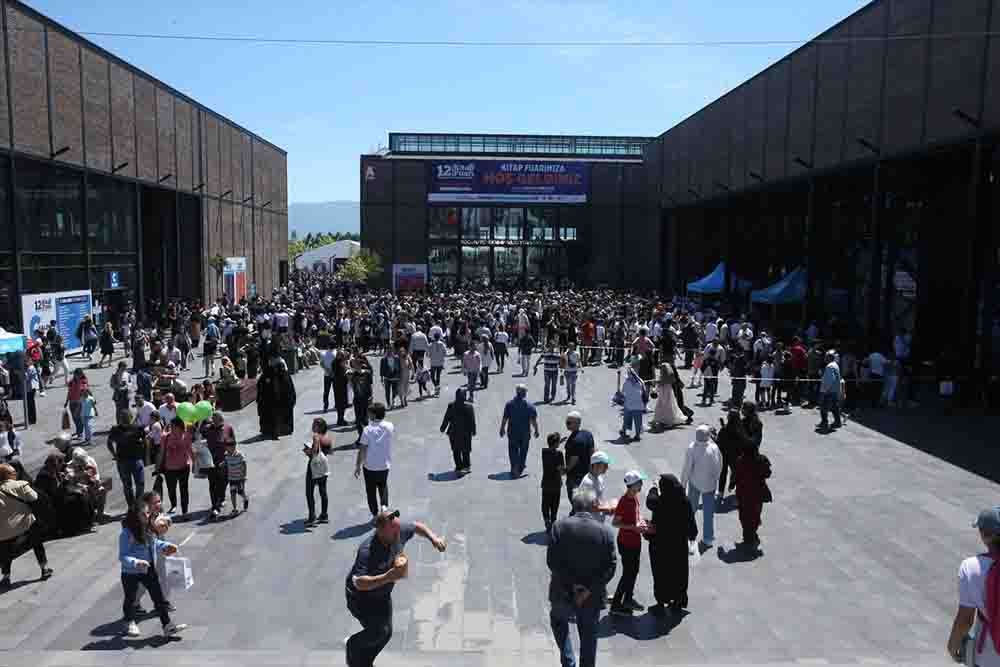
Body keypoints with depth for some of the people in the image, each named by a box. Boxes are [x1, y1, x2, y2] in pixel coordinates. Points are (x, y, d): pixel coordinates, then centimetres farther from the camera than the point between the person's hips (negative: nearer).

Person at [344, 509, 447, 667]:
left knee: (386, 633, 12)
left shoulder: (399, 531, -18)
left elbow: (417, 526, 3)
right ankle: (353, 645, 16)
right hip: (360, 597, -7)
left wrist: (433, 538, -12)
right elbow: (359, 583, -43)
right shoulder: (367, 551, -37)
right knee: (379, 631, -15)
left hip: (383, 595, 7)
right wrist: (388, 577, -51)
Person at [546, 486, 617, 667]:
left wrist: (572, 584, -11)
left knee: (558, 621, 28)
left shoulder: (560, 526, -11)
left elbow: (552, 560, -15)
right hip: (592, 597, 1)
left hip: (564, 593, -1)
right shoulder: (605, 531, -8)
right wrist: (590, 589, -11)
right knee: (589, 637, 18)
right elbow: (611, 566, -10)